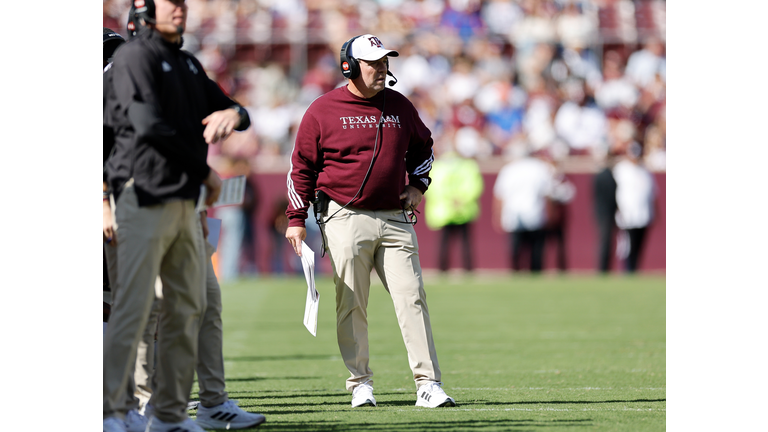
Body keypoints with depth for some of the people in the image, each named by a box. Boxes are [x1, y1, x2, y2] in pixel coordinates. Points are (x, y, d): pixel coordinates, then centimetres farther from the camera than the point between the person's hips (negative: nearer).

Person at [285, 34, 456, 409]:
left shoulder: (399, 106, 10)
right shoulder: (323, 110, -2)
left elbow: (422, 148, 27)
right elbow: (301, 167, 2)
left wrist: (417, 185, 11)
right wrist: (296, 219, -1)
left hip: (395, 219, 3)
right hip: (345, 219, -3)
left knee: (412, 298, -5)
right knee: (351, 305, -1)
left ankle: (428, 384, -6)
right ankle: (360, 384, 9)